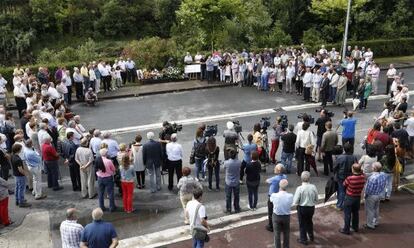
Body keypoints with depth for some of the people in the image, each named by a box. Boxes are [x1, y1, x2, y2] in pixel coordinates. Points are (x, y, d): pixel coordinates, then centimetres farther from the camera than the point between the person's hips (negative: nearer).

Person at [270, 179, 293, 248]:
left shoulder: (274, 195, -22)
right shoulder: (290, 196, -22)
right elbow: (291, 203, -2)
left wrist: (279, 191, 8)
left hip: (276, 216, -1)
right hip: (286, 216, 1)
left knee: (277, 234, 14)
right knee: (286, 234, 20)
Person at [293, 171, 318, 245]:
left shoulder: (299, 188, -23)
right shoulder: (313, 187, -13)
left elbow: (295, 202, -17)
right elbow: (316, 200, -1)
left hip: (302, 208, -4)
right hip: (311, 208, 4)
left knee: (302, 223, 16)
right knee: (309, 221, 28)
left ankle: (303, 239, 29)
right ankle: (311, 236, 45)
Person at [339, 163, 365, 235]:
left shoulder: (350, 178, -27)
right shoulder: (363, 177, -13)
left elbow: (344, 185, -10)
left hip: (349, 197, -5)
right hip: (358, 197, 5)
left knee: (347, 214, 7)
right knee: (356, 212, 22)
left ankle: (346, 230, 16)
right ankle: (356, 227, 37)